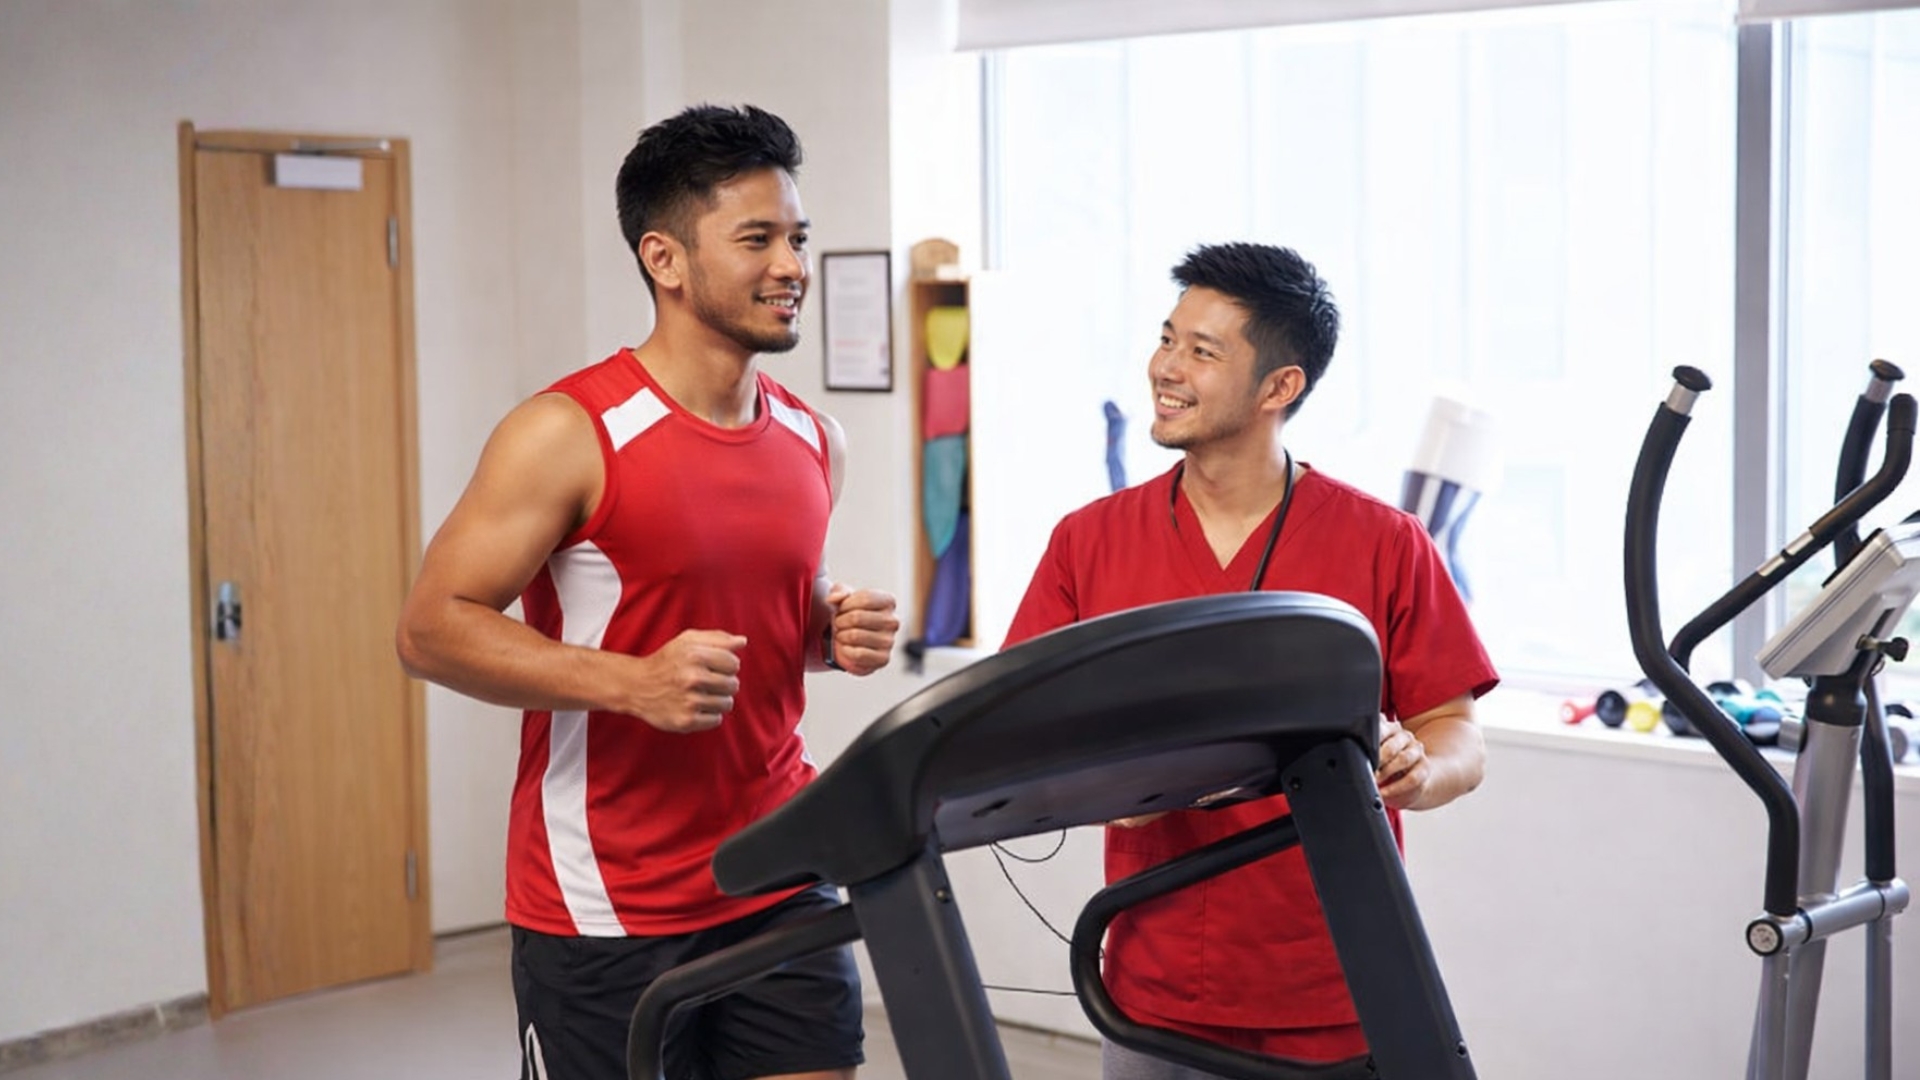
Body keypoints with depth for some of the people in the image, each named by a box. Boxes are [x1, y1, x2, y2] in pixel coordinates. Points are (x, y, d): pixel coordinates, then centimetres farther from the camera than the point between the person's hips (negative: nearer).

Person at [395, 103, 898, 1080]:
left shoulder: (814, 443, 8)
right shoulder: (570, 434, -12)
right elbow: (430, 629, -13)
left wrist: (836, 633, 0)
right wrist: (633, 683, -24)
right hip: (606, 911, -5)